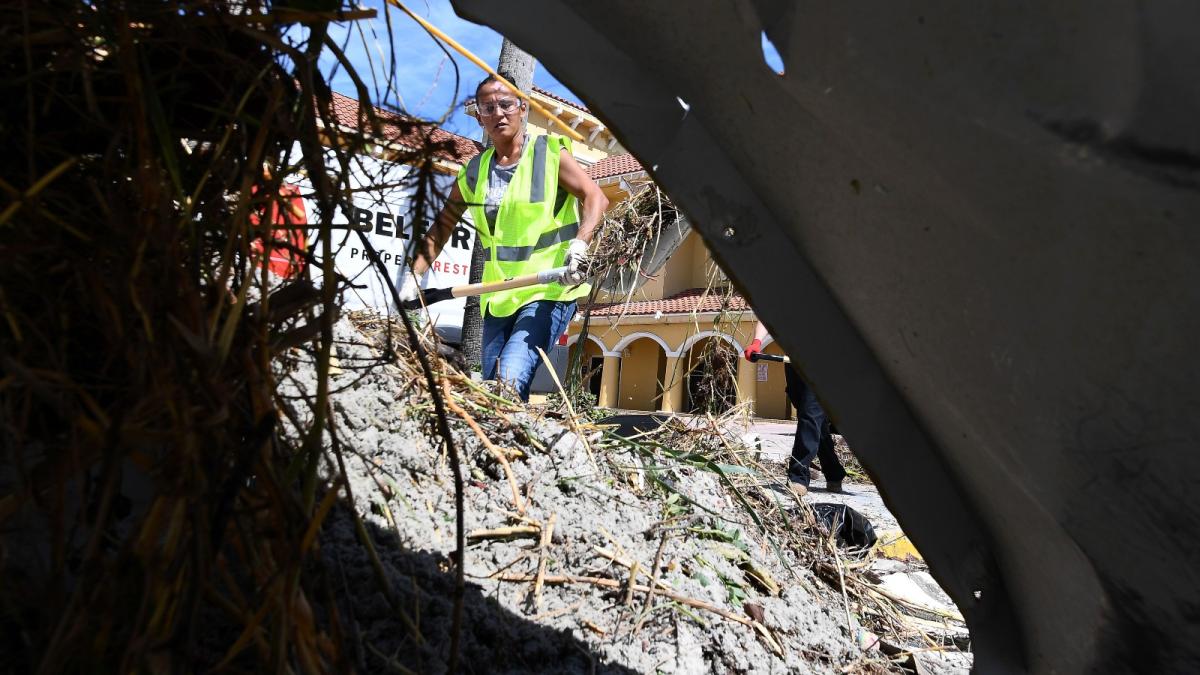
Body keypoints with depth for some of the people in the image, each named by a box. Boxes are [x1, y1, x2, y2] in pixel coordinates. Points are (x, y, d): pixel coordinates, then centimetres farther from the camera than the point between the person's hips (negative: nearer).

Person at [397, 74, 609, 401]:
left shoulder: (550, 153, -1)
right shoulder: (473, 173, 11)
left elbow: (595, 197, -11)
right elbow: (441, 227, 18)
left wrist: (579, 244, -29)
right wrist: (413, 274, 8)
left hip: (549, 291, -6)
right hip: (498, 299, 6)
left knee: (510, 380, -22)